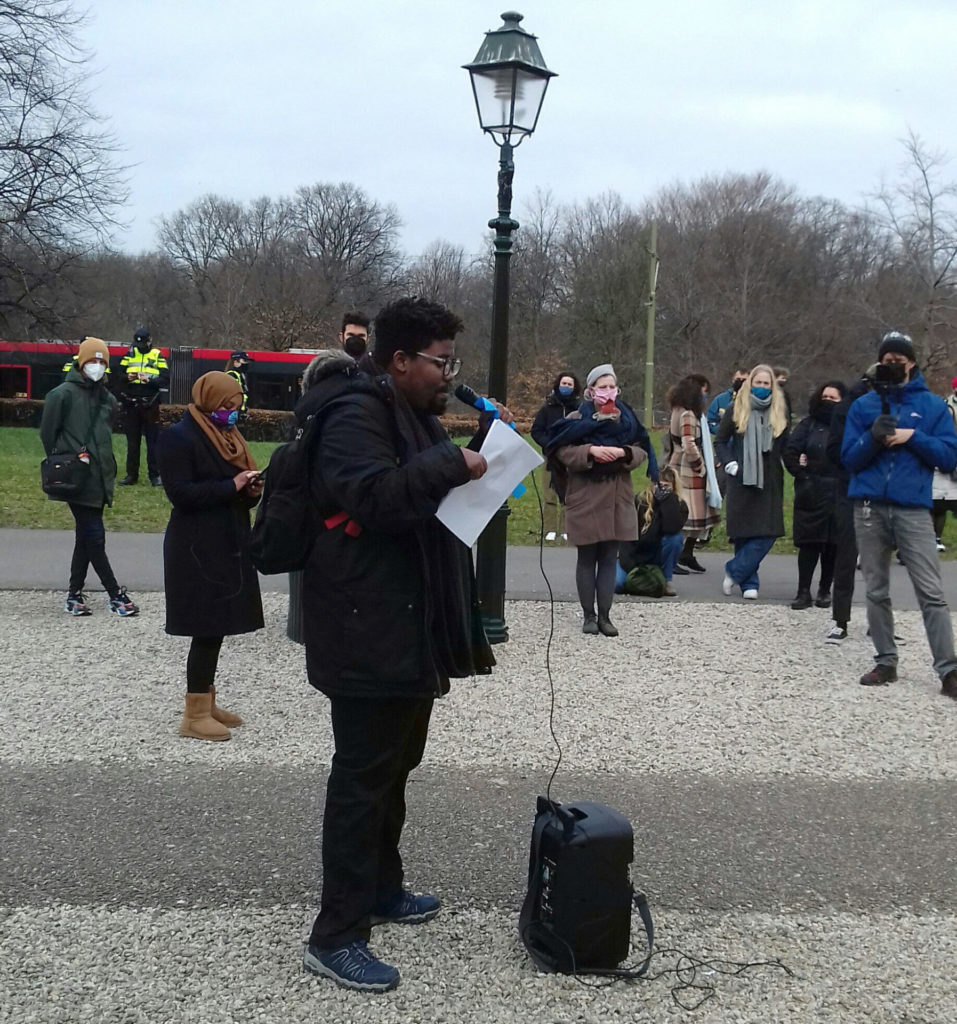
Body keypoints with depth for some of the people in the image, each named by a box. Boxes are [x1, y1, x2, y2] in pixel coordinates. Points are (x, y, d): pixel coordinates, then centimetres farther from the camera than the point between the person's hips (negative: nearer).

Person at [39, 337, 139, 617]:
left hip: (99, 479, 7)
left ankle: (75, 595, 19)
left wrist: (108, 467, 13)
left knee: (86, 536, 10)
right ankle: (115, 594, 0)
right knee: (94, 536, -6)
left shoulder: (107, 400, 13)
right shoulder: (63, 394, -6)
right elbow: (48, 434, -3)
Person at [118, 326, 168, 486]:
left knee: (153, 441, -1)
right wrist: (127, 378, -15)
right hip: (131, 405, 3)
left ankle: (154, 475, 4)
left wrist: (150, 379, -23)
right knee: (132, 441, 9)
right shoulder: (130, 355, 8)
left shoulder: (157, 356, 1)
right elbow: (119, 376, 7)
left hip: (150, 405, -3)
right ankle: (131, 474, 15)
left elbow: (165, 379, -7)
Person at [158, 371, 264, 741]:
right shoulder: (179, 437, -10)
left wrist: (250, 490, 1)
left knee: (214, 629, 12)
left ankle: (206, 701, 23)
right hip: (198, 549, -8)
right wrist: (231, 486, -19)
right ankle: (195, 714, 1)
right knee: (207, 630, -7)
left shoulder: (226, 435, 17)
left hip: (227, 546, 8)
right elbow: (180, 492, -18)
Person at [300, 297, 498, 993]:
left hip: (414, 625, 10)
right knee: (363, 775, -6)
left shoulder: (419, 416, 18)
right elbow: (374, 494, -30)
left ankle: (382, 887, 37)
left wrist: (487, 447, 15)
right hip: (369, 628, -10)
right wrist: (452, 463, -24)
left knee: (396, 761, 20)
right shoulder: (357, 415, -14)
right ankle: (336, 936, 2)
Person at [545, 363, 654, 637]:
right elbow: (563, 452, -10)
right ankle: (588, 615, 13)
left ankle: (604, 615, 11)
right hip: (586, 499, -3)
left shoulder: (627, 418, 8)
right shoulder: (577, 419, -3)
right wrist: (591, 451, -23)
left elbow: (641, 452, 7)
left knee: (609, 558, 5)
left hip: (617, 499, 3)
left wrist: (624, 453, -14)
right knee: (587, 558, 4)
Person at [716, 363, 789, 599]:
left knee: (768, 533, -9)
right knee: (743, 533, -1)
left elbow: (785, 446, 17)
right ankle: (749, 583, 9)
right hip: (742, 480, -2)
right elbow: (720, 440, 9)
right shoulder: (737, 409, 5)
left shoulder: (780, 412, 11)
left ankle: (734, 571, 3)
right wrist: (729, 463, -5)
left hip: (770, 482, 2)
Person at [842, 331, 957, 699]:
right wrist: (872, 438, -14)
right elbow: (850, 458, 5)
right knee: (876, 591, 9)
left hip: (913, 509, -2)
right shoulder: (863, 406, 10)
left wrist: (912, 437, -11)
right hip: (870, 508, 2)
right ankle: (885, 662, 19)